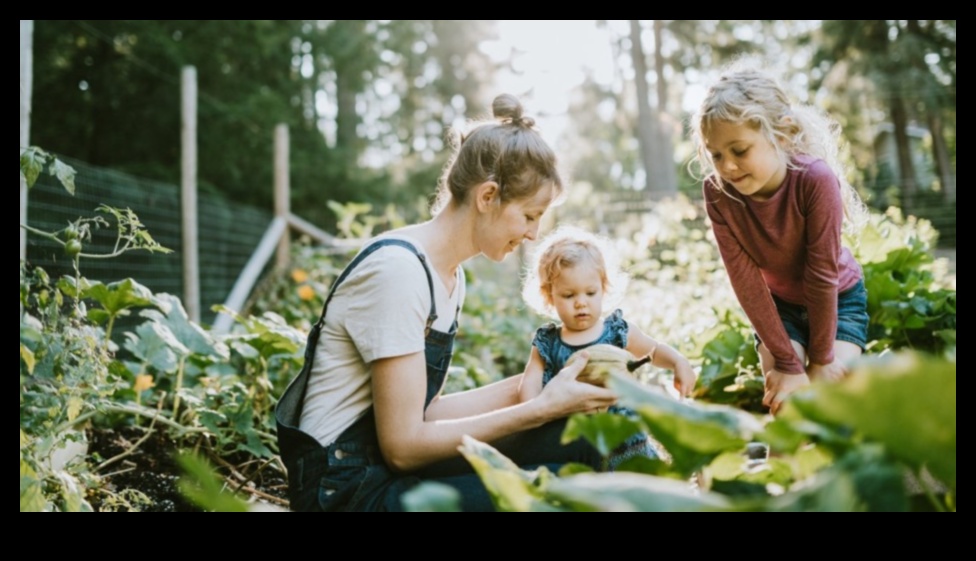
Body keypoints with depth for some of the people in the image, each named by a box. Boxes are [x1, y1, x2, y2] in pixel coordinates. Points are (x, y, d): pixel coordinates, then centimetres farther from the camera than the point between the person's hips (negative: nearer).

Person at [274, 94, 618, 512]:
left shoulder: (450, 275, 8)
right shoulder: (397, 269, -20)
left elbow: (423, 410, 6)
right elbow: (402, 446, -21)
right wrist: (541, 408, -18)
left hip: (394, 463, 9)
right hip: (346, 489, -9)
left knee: (572, 438, -4)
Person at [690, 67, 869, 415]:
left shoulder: (815, 179, -37)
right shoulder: (717, 193, -28)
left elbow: (822, 274, -29)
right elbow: (745, 280, -25)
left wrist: (821, 359, -20)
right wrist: (787, 362, -23)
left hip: (838, 300, -2)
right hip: (778, 305, 2)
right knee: (782, 400, -11)